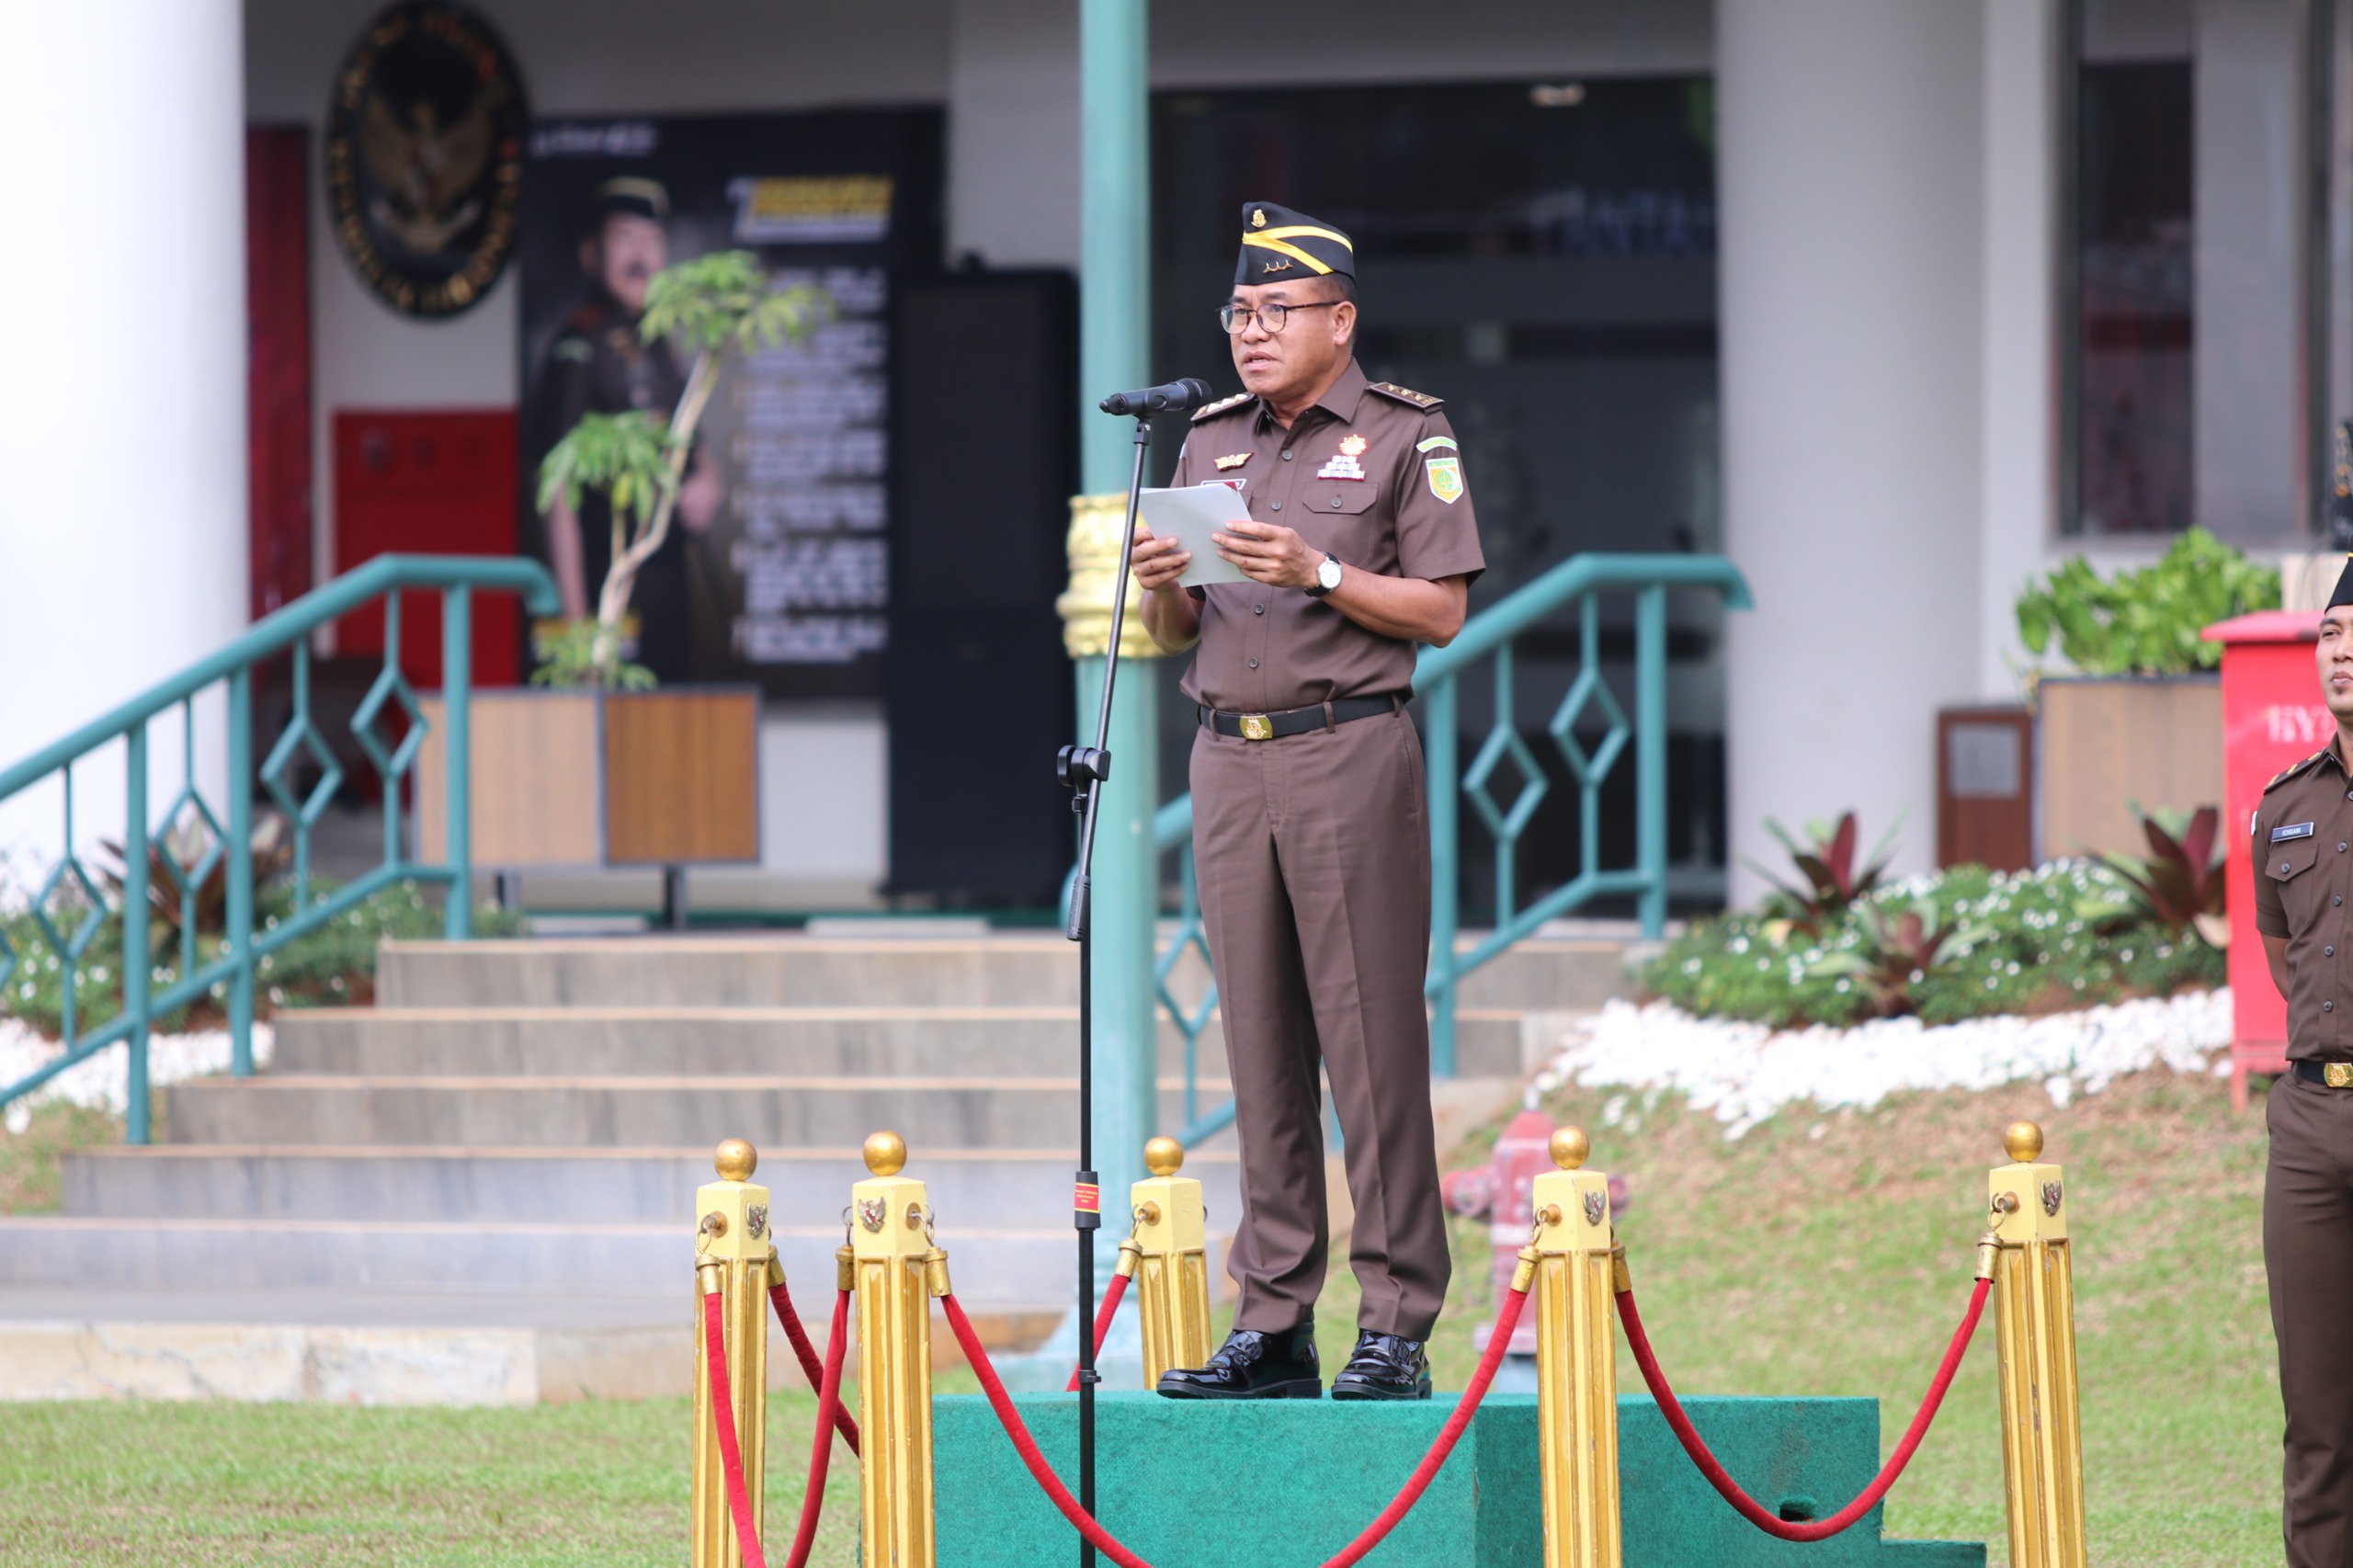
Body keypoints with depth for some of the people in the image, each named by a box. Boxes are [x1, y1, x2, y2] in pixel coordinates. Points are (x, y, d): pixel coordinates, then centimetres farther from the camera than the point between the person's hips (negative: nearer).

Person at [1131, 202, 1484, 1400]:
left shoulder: (1405, 435, 2)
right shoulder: (1210, 442, 18)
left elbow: (1442, 612, -4)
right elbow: (1178, 636, 20)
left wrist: (1320, 576, -15)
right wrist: (1162, 591, -2)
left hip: (1351, 751, -5)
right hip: (1229, 756, 5)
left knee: (1372, 1041, -8)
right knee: (1259, 1046, 5)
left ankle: (1396, 1327, -8)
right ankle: (1272, 1323, 6)